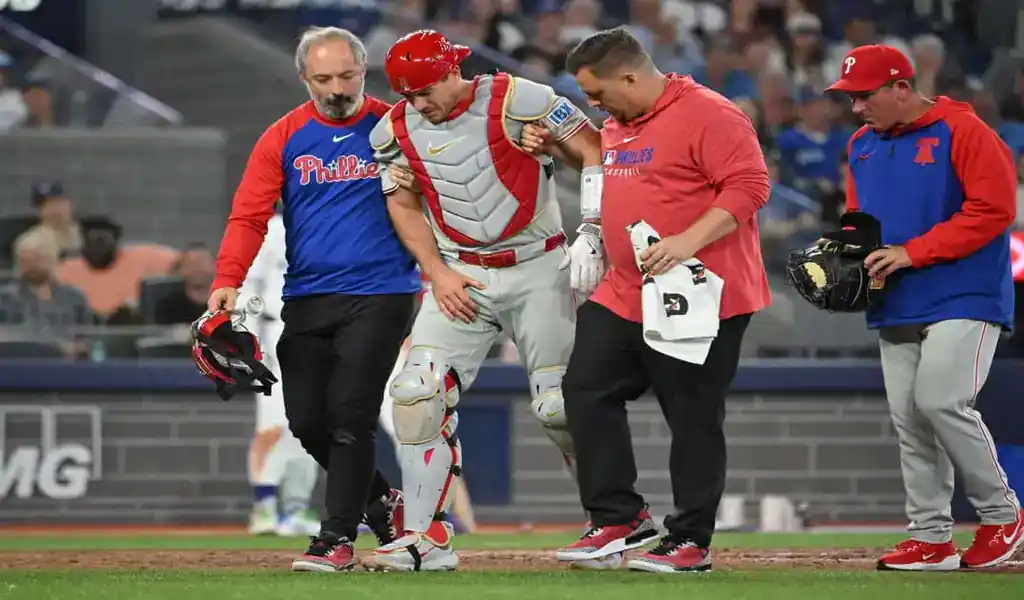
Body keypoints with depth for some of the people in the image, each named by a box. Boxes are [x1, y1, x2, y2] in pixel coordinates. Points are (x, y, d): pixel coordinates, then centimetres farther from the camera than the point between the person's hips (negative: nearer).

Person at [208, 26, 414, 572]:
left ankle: (338, 537, -7)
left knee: (349, 413, -12)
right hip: (306, 297, 3)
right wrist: (228, 280, -15)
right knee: (307, 418, 2)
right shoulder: (282, 138, 6)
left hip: (379, 295, -3)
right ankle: (381, 502, 25)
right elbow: (249, 215, -1)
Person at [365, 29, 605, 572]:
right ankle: (425, 538, -7)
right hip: (458, 277, 4)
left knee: (560, 404, -7)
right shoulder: (396, 131, -1)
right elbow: (403, 206, 10)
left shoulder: (517, 100, -14)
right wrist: (437, 273, -2)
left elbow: (593, 151, -10)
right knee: (417, 394, -11)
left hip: (537, 269, -4)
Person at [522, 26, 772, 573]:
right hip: (623, 296, 9)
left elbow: (750, 185, -21)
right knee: (586, 390, 6)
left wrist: (689, 240, -28)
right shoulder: (617, 126, 16)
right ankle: (619, 517, 14)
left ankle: (690, 542, 5)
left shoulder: (709, 115, -14)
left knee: (693, 417, -3)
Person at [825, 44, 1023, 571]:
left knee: (941, 401, -19)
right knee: (909, 421, 4)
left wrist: (912, 252, -19)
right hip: (896, 307, 7)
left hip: (962, 298, -7)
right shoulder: (862, 145, 14)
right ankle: (931, 538, 9)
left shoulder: (962, 131, -10)